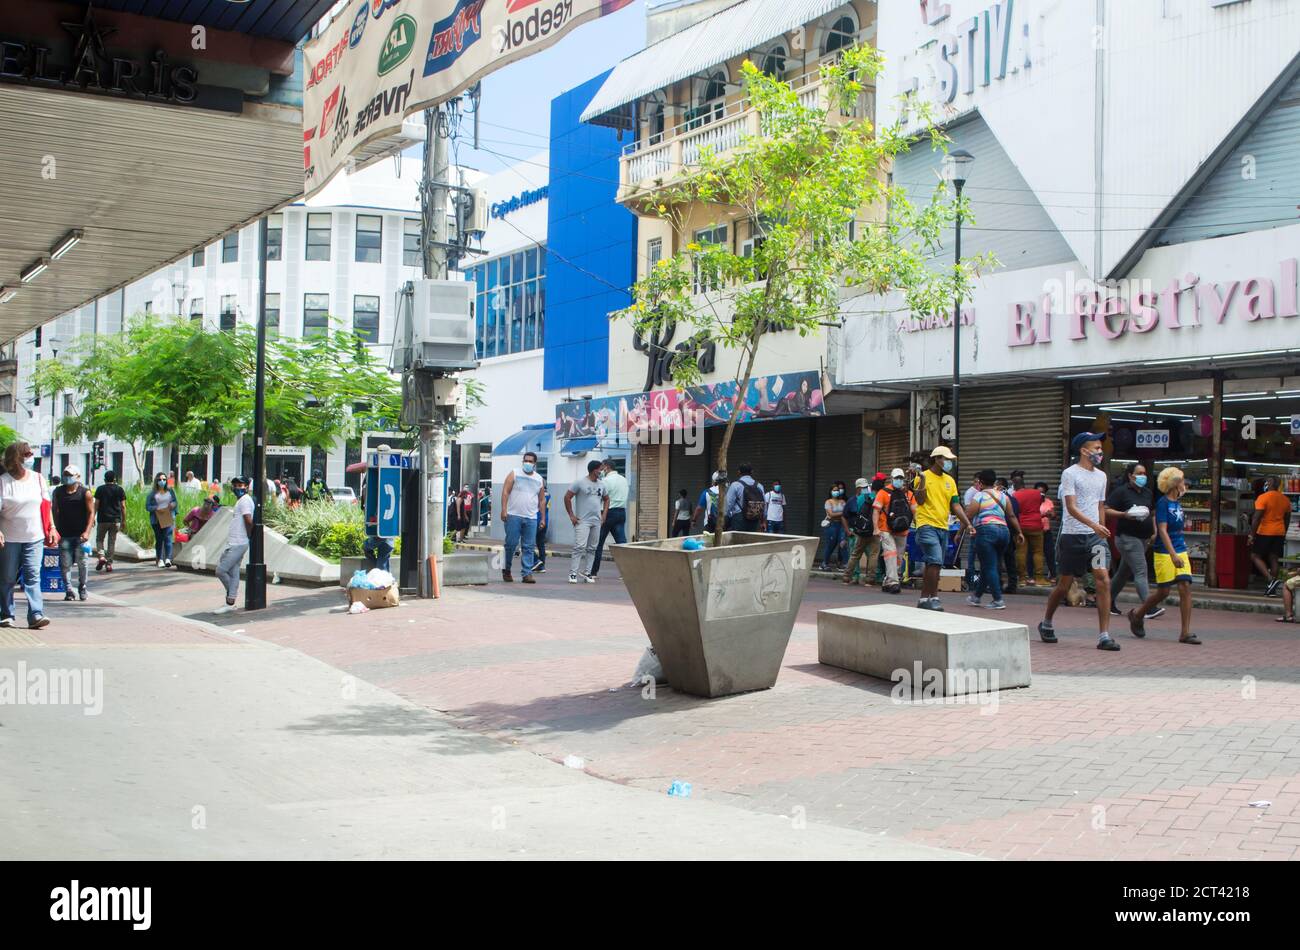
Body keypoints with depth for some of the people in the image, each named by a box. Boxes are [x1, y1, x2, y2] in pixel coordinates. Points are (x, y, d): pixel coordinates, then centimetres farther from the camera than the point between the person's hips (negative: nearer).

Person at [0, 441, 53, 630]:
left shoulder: (38, 478, 8)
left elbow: (45, 506, 15)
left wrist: (51, 528, 9)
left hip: (34, 537, 2)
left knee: (33, 576, -7)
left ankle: (36, 615, -14)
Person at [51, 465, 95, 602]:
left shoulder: (85, 493, 0)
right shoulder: (58, 492, 9)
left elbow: (91, 512, -3)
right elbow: (54, 511, 13)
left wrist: (87, 531, -13)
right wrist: (56, 529, 5)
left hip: (80, 534, -2)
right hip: (64, 534, 2)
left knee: (82, 563, 3)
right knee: (65, 564, -3)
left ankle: (82, 588, 18)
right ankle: (68, 590, 1)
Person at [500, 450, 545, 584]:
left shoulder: (539, 479, 15)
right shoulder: (514, 474, 4)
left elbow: (542, 500, 18)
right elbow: (505, 492, -3)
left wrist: (543, 518, 11)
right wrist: (504, 510, -13)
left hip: (531, 518, 3)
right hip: (513, 516, -3)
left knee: (529, 547, -1)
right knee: (511, 544, -3)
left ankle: (527, 574, -1)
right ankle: (506, 570, 13)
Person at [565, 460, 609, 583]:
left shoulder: (602, 484, 11)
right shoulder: (580, 483, -6)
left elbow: (606, 500, 24)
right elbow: (567, 497, -4)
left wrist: (604, 515, 11)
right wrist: (571, 515, -7)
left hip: (596, 522, 6)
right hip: (582, 521, -6)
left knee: (591, 549, 9)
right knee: (580, 547, -14)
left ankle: (586, 572, 16)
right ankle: (573, 573, -11)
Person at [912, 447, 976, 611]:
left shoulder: (949, 480, 14)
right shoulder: (923, 476, -3)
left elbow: (955, 505, 14)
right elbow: (920, 500, -10)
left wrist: (968, 524, 6)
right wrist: (922, 480, -20)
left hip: (943, 527, 7)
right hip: (927, 525, -7)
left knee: (932, 565, 10)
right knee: (936, 562, -18)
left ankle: (925, 599, 15)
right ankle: (933, 597, -10)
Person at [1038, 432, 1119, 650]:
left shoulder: (1101, 476, 13)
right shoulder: (1070, 474, -7)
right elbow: (1071, 507, -17)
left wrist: (1102, 531, 18)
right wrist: (1093, 525, -29)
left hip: (1095, 536, 5)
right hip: (1072, 536, -5)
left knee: (1103, 580, -12)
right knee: (1064, 585, 6)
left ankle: (1104, 636, -11)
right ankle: (1046, 623, 31)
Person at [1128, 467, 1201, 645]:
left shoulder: (1177, 503, 11)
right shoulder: (1162, 502, -11)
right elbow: (1162, 530, -18)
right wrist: (1173, 555, -25)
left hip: (1180, 550, 6)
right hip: (1164, 552, -6)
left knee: (1185, 587, -6)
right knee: (1163, 591, 0)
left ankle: (1186, 633, -5)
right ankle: (1137, 615, 26)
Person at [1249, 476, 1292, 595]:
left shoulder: (1263, 497, -12)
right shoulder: (1285, 499, 9)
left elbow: (1257, 518, -17)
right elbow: (1287, 519, 17)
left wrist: (1252, 535, -13)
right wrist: (1283, 535, 26)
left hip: (1265, 533, -6)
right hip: (1279, 533, 6)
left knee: (1255, 556, 2)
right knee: (1273, 559, 9)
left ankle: (1271, 580, -15)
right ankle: (1272, 588, 8)